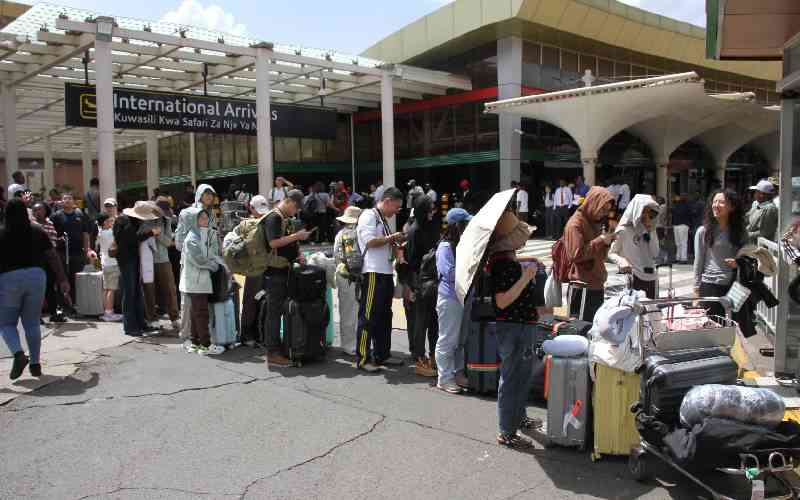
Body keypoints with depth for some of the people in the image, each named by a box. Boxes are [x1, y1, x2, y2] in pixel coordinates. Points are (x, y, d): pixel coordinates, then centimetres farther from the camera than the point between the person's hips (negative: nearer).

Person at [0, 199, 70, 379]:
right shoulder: (37, 231, 5)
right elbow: (52, 257, 4)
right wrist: (63, 280, 8)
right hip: (36, 276, 3)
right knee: (32, 323, 12)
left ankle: (18, 353, -12)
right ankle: (35, 363, 13)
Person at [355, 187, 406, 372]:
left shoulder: (384, 220, 20)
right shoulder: (369, 216, -7)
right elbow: (369, 241, -19)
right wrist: (391, 238, -9)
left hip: (386, 273, 10)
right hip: (373, 273, -10)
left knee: (384, 316, 15)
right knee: (368, 317, -6)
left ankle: (382, 355, 26)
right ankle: (362, 359, -1)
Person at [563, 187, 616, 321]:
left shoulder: (595, 222, 17)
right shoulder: (576, 224, -9)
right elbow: (576, 255, -18)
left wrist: (607, 242, 3)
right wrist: (600, 240, -15)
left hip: (597, 285, 9)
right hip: (583, 287, -9)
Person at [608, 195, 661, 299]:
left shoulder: (650, 230, 10)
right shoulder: (624, 231, -9)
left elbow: (655, 254, 5)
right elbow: (611, 253, -5)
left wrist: (650, 233, -2)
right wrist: (622, 261, -24)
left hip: (650, 277, 6)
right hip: (632, 277, -6)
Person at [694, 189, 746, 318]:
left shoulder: (741, 232, 8)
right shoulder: (703, 231, 0)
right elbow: (698, 263, 3)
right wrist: (697, 290, 0)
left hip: (734, 285, 2)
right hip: (710, 285, -2)